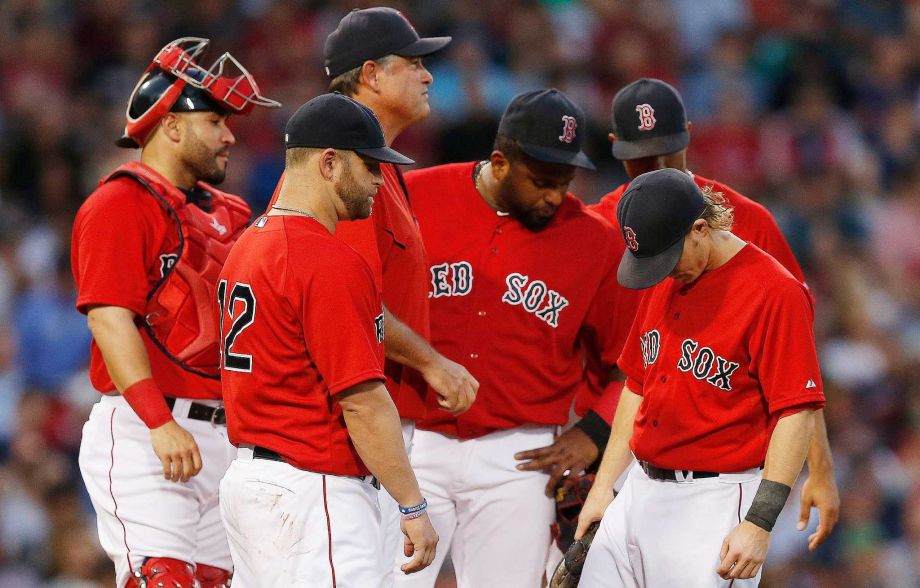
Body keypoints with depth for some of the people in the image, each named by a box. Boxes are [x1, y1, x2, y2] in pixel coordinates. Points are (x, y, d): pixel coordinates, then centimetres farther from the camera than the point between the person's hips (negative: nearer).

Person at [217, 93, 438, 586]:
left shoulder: (246, 246, 14)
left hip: (246, 482, 10)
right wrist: (413, 506, -14)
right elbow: (362, 401, -18)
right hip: (313, 490, -10)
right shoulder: (329, 263, -16)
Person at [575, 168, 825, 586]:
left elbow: (797, 414, -17)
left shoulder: (775, 292, -14)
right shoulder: (662, 284, 12)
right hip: (639, 491, 8)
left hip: (715, 501, -8)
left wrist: (759, 523, -21)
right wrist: (603, 485, 16)